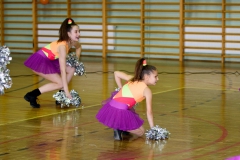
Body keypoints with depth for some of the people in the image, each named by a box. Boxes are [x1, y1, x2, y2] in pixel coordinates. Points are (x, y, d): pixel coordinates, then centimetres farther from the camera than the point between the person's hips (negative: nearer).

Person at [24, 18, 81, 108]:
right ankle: (31, 95, -10)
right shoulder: (62, 46, -29)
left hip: (49, 60, 9)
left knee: (71, 70, 1)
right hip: (39, 61, -9)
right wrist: (66, 91, -29)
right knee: (61, 83, -13)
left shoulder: (73, 42, -5)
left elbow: (78, 47, 24)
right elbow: (62, 70, -30)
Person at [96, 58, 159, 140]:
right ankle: (119, 129, -5)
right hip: (121, 113, -7)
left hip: (109, 109, 7)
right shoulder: (147, 90, -1)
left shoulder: (132, 79, 16)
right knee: (141, 132, 15)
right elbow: (149, 112, -2)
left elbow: (116, 73, 24)